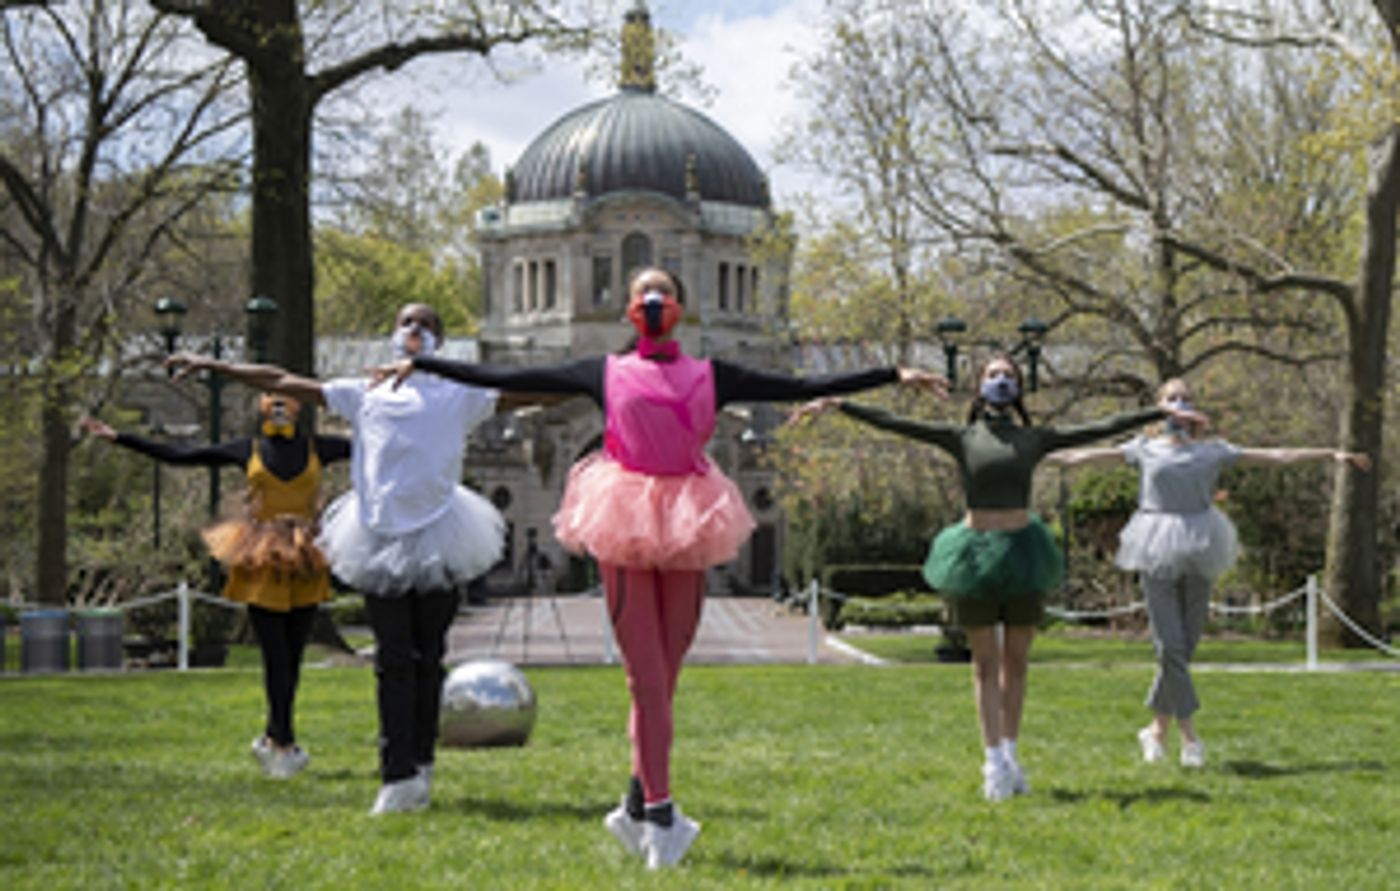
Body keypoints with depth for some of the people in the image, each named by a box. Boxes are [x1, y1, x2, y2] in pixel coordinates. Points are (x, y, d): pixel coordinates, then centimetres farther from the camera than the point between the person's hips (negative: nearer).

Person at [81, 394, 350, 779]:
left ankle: (272, 739, 19)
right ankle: (286, 744, -3)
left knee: (292, 659, 5)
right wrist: (116, 437, 7)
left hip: (304, 564, 2)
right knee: (276, 657, -8)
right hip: (262, 564, -2)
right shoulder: (247, 451, 6)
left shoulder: (318, 449, 7)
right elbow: (176, 456, 9)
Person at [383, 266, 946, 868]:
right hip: (625, 526, -2)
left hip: (687, 527, 2)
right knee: (646, 674, -5)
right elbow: (505, 379, 11)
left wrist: (894, 375, 5)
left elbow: (803, 388, 9)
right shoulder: (606, 373, 10)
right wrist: (422, 365, 9)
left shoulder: (710, 377, 12)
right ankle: (659, 811, -5)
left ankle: (637, 804, 16)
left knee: (663, 673, 5)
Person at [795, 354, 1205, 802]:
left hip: (1021, 549, 1)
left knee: (1016, 662, 8)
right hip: (976, 551, -1)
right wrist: (835, 405, -8)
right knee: (985, 663, 2)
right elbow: (892, 422, -2)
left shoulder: (1034, 440, 7)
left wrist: (1162, 411, 6)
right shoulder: (961, 438, 3)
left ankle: (1010, 753, 18)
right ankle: (994, 763, 4)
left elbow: (1103, 428, 7)